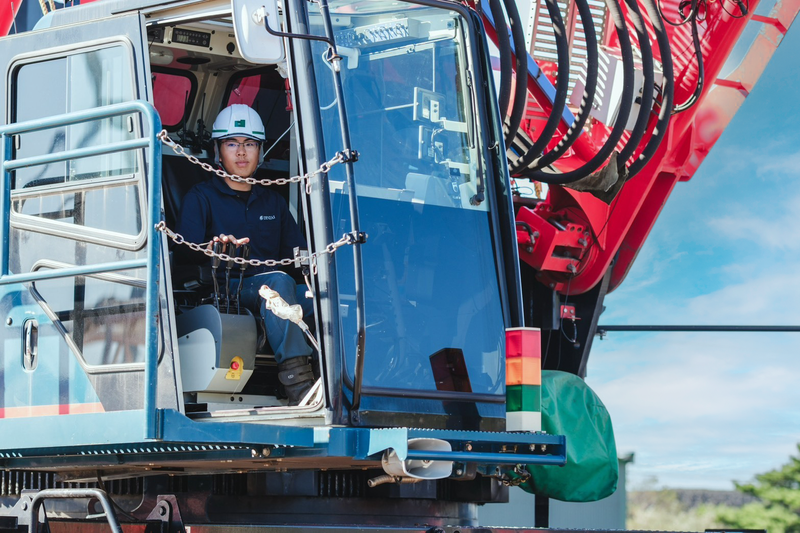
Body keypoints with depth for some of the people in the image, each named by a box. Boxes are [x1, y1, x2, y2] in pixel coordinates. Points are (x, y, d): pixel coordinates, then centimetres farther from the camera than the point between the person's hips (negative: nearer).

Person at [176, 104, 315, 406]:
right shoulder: (201, 197, 13)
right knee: (278, 281, -37)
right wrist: (213, 248, -26)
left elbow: (297, 253, 17)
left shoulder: (273, 202, 28)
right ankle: (298, 384, -49)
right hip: (221, 290, -4)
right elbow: (185, 252, -4)